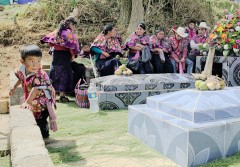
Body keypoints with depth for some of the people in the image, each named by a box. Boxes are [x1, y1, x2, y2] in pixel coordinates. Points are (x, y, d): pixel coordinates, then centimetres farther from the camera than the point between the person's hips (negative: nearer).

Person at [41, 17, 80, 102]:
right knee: (65, 74, -1)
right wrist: (73, 55, -8)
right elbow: (71, 45, -17)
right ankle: (62, 95, -2)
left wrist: (53, 48, 14)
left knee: (54, 74, 14)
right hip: (65, 55, -7)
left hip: (55, 54, 7)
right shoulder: (69, 32, -8)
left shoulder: (57, 31, 11)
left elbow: (48, 39, 10)